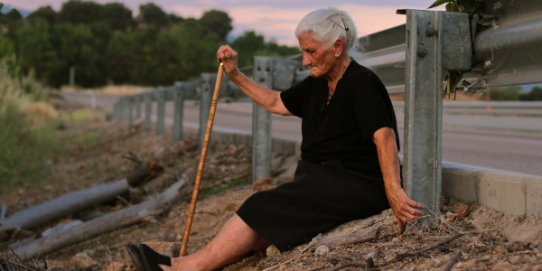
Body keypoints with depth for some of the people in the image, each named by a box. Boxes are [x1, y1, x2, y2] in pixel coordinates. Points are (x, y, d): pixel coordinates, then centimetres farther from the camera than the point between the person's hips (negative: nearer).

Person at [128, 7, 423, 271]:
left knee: (265, 210, -18)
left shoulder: (361, 84, -15)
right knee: (262, 230, -10)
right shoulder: (318, 83, 11)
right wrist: (235, 75, 19)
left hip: (356, 187, -8)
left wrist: (393, 191, -37)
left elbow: (384, 135, -27)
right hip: (324, 180, 8)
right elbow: (276, 103, 25)